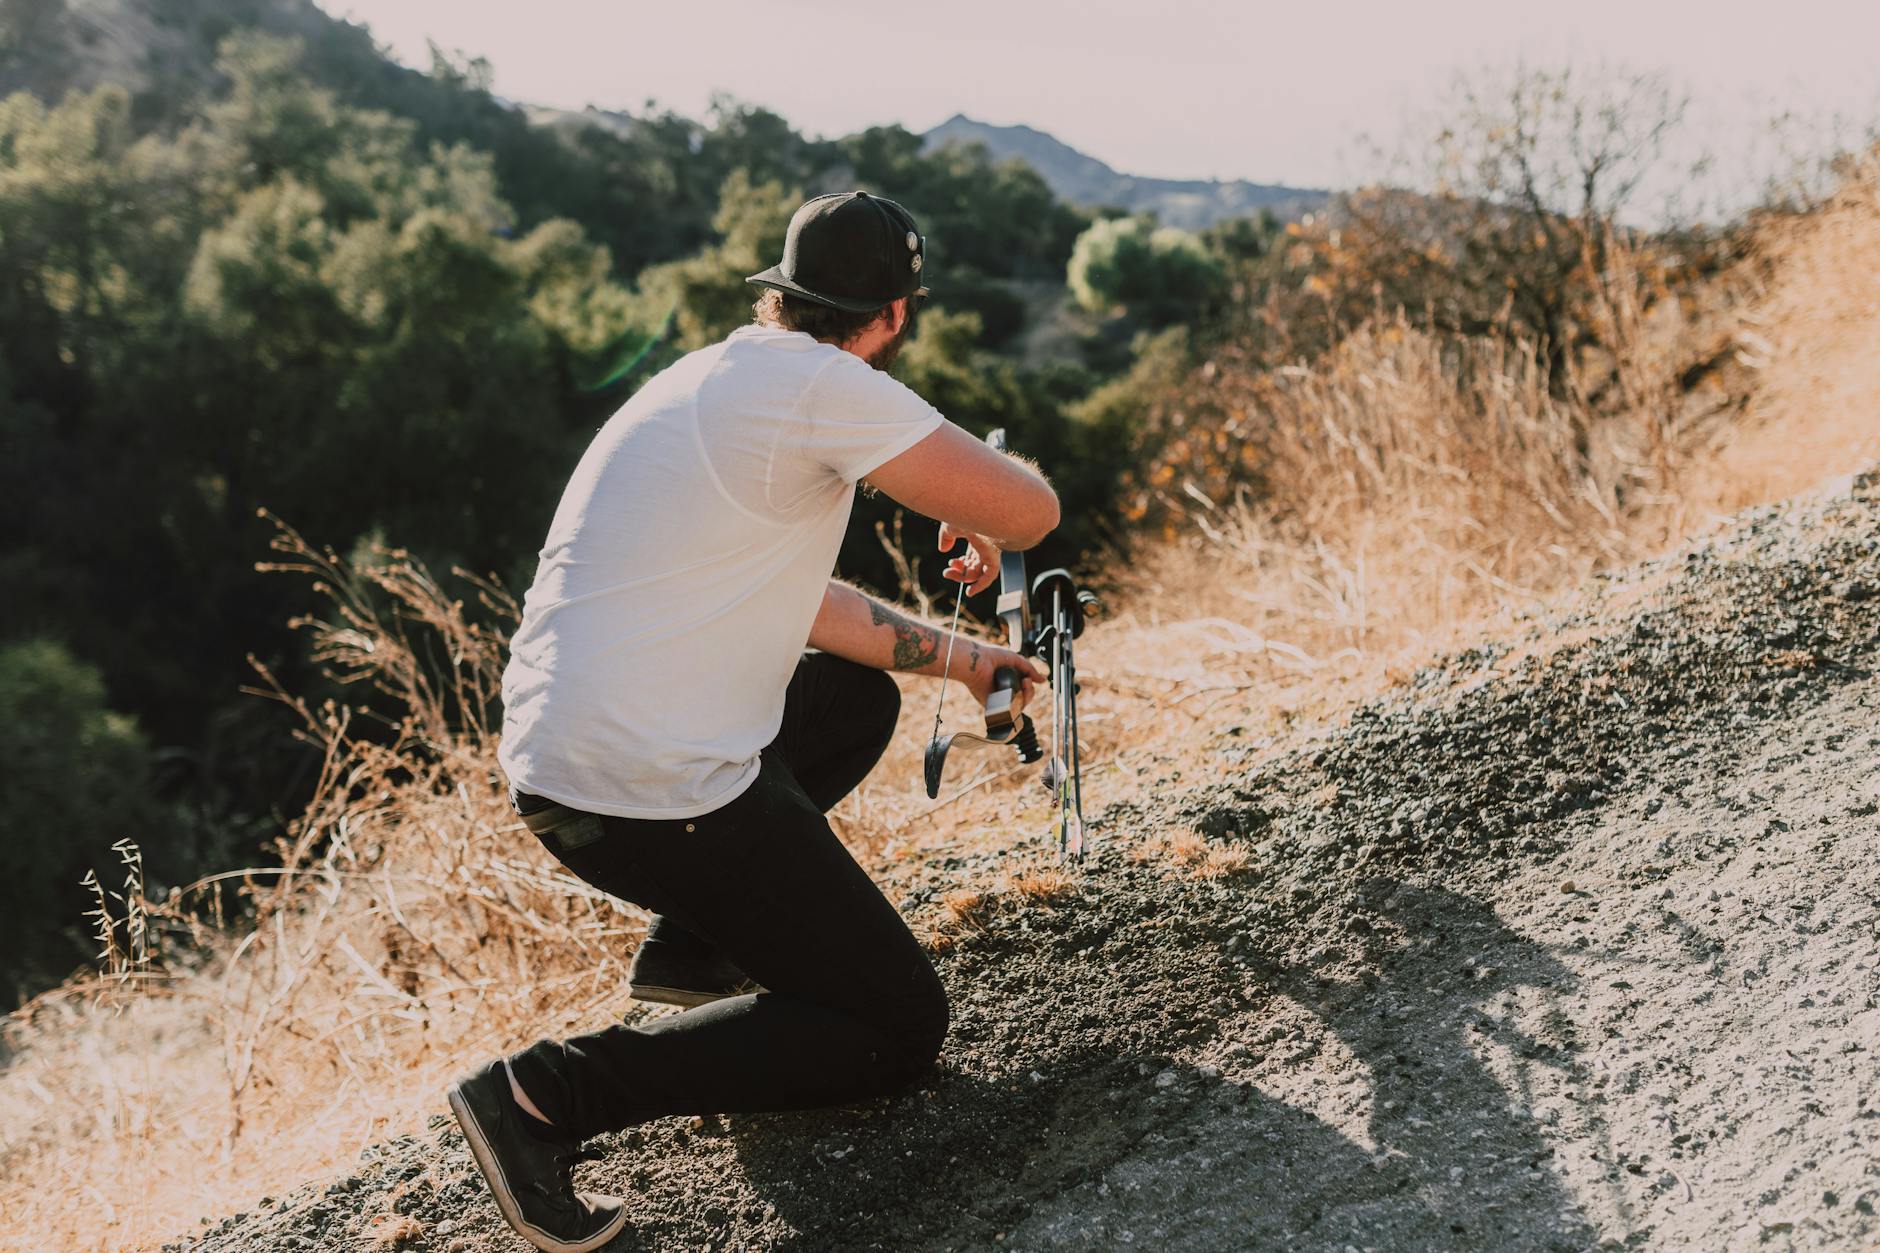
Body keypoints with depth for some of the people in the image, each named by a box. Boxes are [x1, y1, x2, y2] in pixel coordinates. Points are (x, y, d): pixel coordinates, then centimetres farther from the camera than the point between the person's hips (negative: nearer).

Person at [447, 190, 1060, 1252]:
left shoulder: (715, 379, 16)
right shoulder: (821, 384, -13)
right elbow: (1029, 510, -13)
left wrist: (953, 657, 31)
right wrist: (980, 533, 11)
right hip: (655, 796, -9)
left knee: (860, 698, 28)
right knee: (899, 1029, 2)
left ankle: (694, 947, 21)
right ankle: (555, 1092, -7)